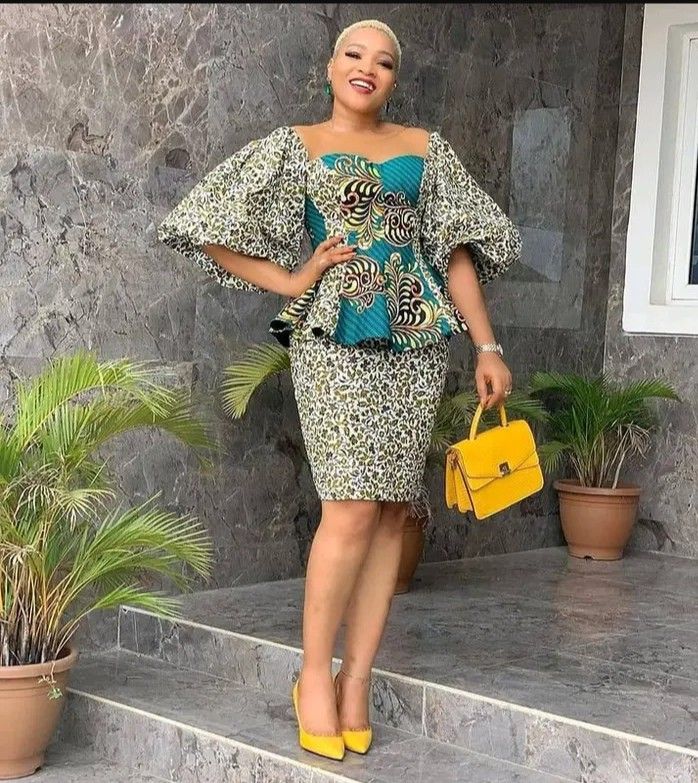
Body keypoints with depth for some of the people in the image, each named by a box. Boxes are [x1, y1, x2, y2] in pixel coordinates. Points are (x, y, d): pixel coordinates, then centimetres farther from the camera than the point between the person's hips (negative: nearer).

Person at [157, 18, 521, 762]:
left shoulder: (425, 147, 16)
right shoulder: (294, 146, 8)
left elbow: (456, 251, 12)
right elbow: (211, 233, 5)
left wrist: (487, 346, 6)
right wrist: (292, 281, -2)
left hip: (416, 340, 3)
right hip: (335, 339, -3)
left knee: (391, 510, 1)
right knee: (353, 509, -12)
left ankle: (356, 680, 10)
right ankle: (313, 673, 5)